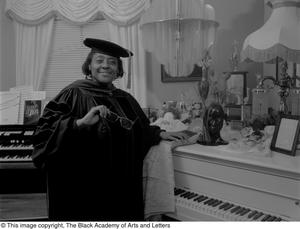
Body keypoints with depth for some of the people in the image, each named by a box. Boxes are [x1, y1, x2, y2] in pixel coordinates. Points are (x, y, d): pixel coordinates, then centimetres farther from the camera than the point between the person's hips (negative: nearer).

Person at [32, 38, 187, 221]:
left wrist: (160, 133, 9)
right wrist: (81, 122, -31)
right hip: (85, 185, -5)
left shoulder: (124, 99, 9)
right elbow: (46, 129, -18)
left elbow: (141, 130, 23)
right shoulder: (75, 94, -9)